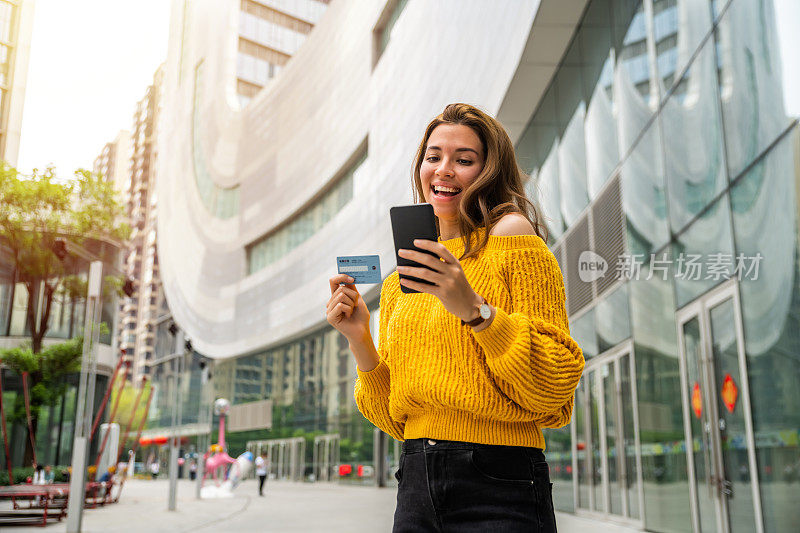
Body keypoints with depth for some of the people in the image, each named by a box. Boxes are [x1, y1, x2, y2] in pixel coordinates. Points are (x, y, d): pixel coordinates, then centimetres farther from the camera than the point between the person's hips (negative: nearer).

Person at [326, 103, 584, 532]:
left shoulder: (510, 233, -4)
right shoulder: (398, 283, 12)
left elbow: (555, 386, -12)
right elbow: (394, 418, 12)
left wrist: (475, 309, -22)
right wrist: (360, 341, -2)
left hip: (500, 487, -5)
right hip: (415, 486, 5)